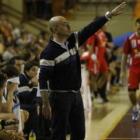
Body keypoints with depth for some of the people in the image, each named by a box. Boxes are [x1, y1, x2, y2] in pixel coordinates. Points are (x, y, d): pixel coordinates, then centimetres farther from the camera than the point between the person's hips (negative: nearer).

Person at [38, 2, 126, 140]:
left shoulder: (73, 40, 3)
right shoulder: (49, 52, -18)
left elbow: (90, 29, 6)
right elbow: (42, 79, -19)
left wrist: (110, 14, 3)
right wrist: (46, 104, -20)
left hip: (76, 95, 8)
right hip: (60, 97, -8)